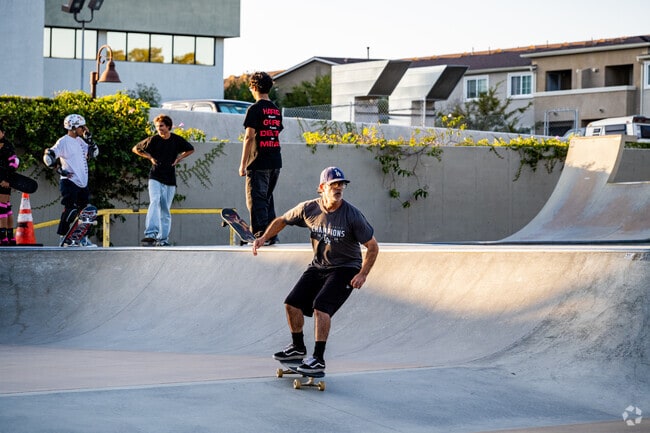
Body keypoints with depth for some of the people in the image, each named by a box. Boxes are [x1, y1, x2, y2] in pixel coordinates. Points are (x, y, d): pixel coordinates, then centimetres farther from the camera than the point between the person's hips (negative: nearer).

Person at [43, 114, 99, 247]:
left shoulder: (80, 140, 14)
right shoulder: (63, 142, -10)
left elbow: (94, 153, 15)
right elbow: (49, 156, -16)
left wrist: (89, 138, 6)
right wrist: (60, 169, -18)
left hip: (82, 182, 8)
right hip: (70, 182, -8)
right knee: (70, 210, -11)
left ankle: (83, 238, 18)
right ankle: (63, 236, -2)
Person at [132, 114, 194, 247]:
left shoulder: (177, 140, 2)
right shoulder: (153, 140, -2)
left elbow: (190, 149, 20)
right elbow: (135, 149, 10)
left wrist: (179, 158, 6)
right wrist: (150, 157, 1)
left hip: (170, 180, 3)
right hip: (155, 177, -3)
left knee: (166, 209, 6)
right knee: (154, 202, -23)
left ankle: (163, 238, 12)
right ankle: (151, 234, -34)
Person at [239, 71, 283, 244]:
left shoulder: (255, 109, -9)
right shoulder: (276, 110, 13)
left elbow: (249, 137, -13)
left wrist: (243, 164, -11)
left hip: (259, 163, -7)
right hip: (275, 162, 7)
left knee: (256, 200, -3)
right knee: (268, 199, 15)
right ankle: (272, 235, 13)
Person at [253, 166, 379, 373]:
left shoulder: (352, 215, -20)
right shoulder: (309, 209, -9)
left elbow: (373, 246, -13)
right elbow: (282, 220, 8)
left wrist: (363, 274, -21)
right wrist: (264, 237, -5)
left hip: (345, 269, -5)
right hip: (318, 266, 5)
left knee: (321, 307, -23)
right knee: (292, 303, 1)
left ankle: (318, 359, -15)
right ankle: (298, 347, 24)